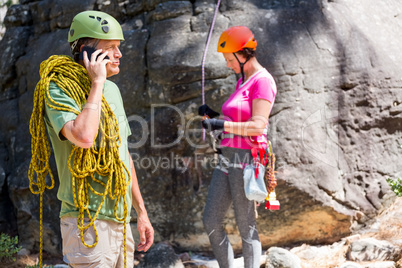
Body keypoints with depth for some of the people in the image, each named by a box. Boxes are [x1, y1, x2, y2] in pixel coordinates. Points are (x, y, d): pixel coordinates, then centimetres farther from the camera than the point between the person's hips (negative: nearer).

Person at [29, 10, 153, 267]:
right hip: (88, 222, -8)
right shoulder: (59, 90, -11)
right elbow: (83, 137, -32)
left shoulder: (112, 90, 12)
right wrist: (96, 83, -18)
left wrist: (142, 212, 18)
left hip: (119, 220, 8)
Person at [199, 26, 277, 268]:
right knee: (211, 222, 9)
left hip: (246, 159, -9)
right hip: (228, 158, 9)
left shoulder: (262, 81, -9)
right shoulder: (243, 81, 19)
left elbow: (257, 126, -19)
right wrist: (214, 114, 10)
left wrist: (222, 125, -27)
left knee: (247, 228, -2)